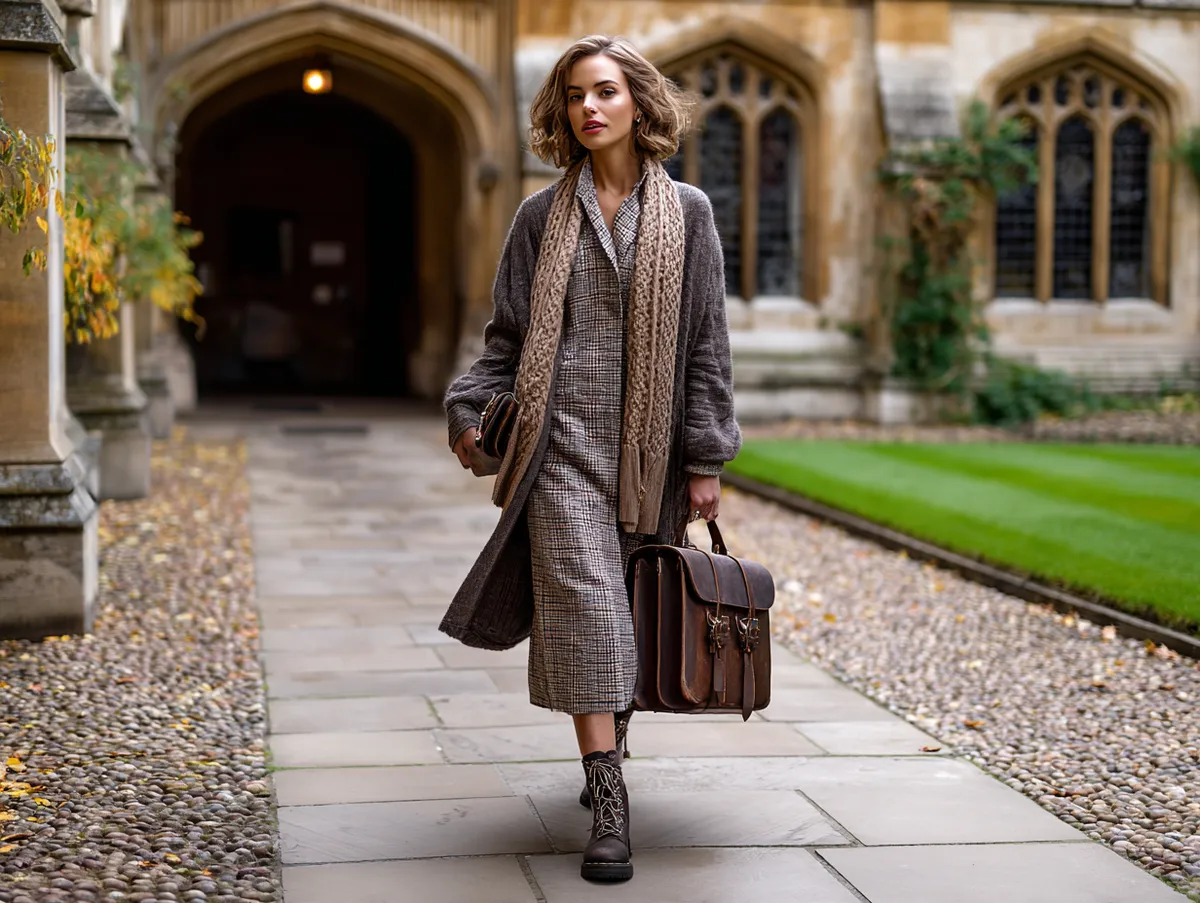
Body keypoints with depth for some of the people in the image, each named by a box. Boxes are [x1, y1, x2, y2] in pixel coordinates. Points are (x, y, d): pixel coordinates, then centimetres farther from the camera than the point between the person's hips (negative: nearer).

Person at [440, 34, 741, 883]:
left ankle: (609, 750, 32)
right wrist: (469, 409, -5)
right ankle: (609, 807, -11)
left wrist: (706, 457, 1)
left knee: (634, 610, 7)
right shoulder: (542, 216, 8)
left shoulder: (686, 212, 6)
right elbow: (509, 335, 12)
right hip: (564, 438, -1)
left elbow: (706, 342, 5)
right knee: (583, 604, -10)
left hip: (649, 445, 1)